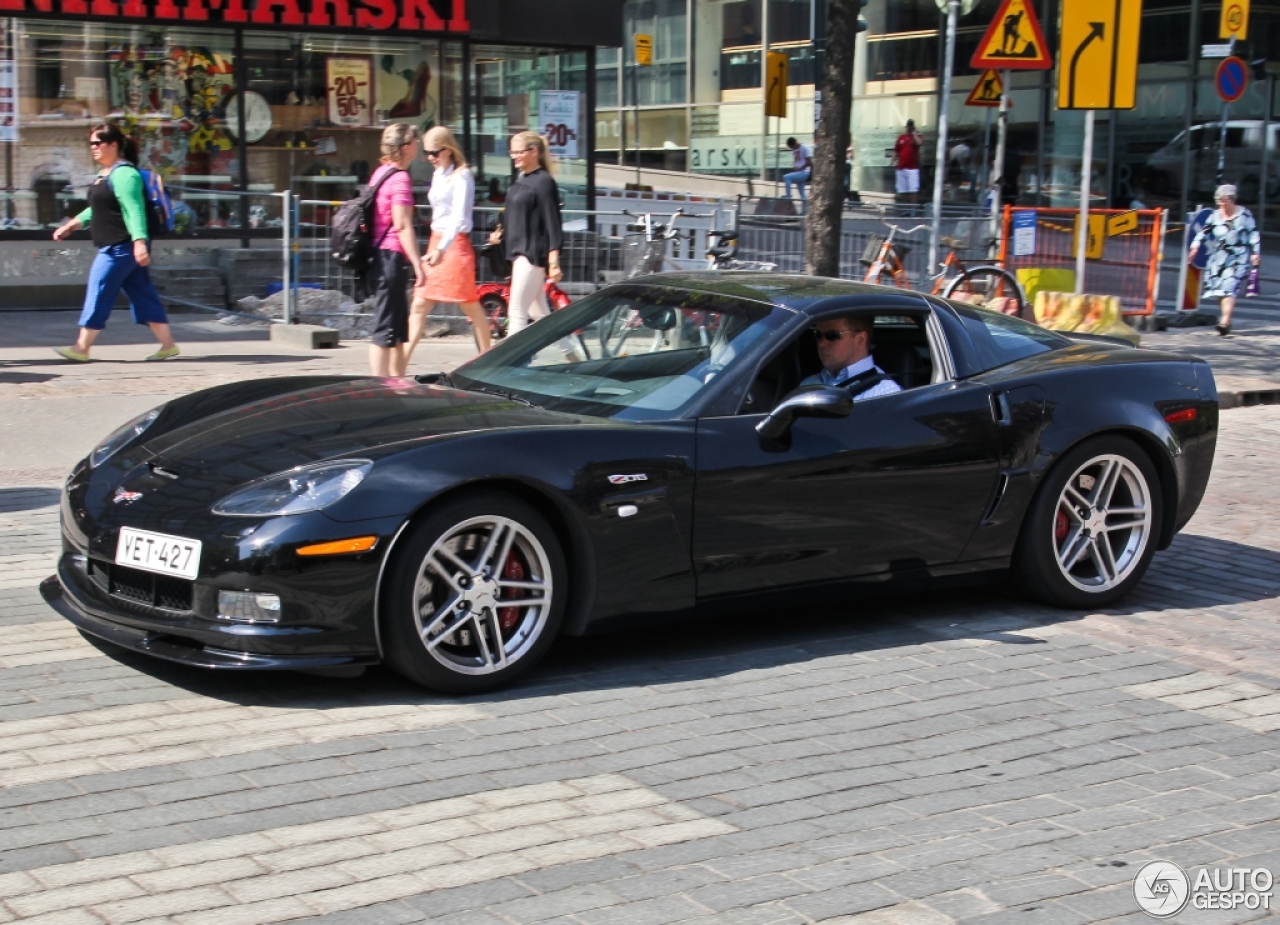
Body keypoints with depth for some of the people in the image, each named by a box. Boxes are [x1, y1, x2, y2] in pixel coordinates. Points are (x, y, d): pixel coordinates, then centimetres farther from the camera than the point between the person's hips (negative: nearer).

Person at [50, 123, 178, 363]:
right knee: (143, 294, 9)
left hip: (121, 248, -11)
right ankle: (168, 345, 11)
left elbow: (134, 210, -25)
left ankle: (81, 349, -1)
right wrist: (72, 224, 27)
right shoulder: (106, 174, 17)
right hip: (115, 247, 11)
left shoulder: (124, 174, -15)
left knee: (99, 293, -6)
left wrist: (140, 242, -33)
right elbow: (99, 208, 28)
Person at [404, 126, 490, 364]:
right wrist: (435, 248, 17)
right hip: (436, 243, 8)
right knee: (419, 304, 2)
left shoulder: (461, 176, -10)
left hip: (455, 244, -8)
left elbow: (459, 217, -18)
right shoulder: (438, 175, 15)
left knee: (470, 305, 1)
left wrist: (441, 249, -28)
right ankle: (401, 363, 0)